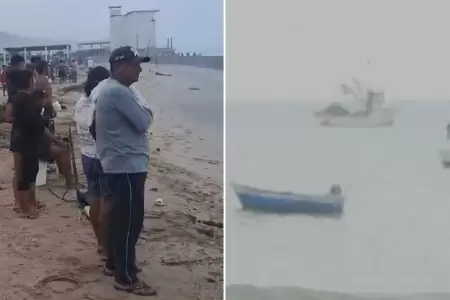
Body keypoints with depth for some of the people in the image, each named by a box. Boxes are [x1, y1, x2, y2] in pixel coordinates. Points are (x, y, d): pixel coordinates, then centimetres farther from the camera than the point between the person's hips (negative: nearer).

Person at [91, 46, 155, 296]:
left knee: (120, 217, 20)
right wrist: (146, 111, 2)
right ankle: (126, 278, 3)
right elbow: (143, 122, -19)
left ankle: (114, 263, 32)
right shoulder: (119, 91, -21)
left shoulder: (105, 88, 12)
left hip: (115, 163, 11)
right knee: (130, 221, -4)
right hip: (127, 165, -11)